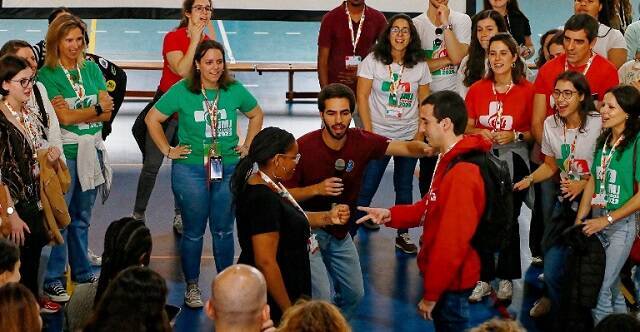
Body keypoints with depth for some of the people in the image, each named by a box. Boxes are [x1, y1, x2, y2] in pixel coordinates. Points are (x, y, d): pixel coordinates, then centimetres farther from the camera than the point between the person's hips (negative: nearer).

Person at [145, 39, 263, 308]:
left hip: (229, 169, 2)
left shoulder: (235, 91, 1)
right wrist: (167, 151, 0)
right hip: (191, 169, -2)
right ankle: (192, 287, 20)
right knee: (194, 231, 6)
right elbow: (152, 119, 2)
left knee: (223, 230, 9)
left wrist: (248, 145, 11)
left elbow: (256, 114, 18)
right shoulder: (181, 91, -6)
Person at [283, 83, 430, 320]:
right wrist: (317, 189, -30)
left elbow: (406, 147, -18)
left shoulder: (362, 141, -11)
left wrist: (428, 148, -40)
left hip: (340, 230, 5)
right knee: (322, 300, -14)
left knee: (355, 294, 16)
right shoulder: (304, 147, -21)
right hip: (308, 229, -5)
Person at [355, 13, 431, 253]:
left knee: (404, 187, 10)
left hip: (408, 136, 3)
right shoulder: (373, 60, -5)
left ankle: (403, 235, 21)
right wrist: (368, 131, -9)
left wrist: (421, 134, -2)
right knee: (367, 187, -5)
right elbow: (362, 96, -4)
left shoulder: (420, 65, 2)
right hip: (378, 134, -3)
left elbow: (424, 101, 7)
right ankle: (349, 234, 2)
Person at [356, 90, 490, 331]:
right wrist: (390, 215, -1)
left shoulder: (461, 174, -27)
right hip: (443, 275, 10)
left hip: (451, 282, -10)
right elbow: (430, 208, 15)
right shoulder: (450, 160, 7)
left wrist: (431, 294, -20)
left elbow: (453, 242, -27)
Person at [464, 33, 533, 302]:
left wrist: (515, 135, -16)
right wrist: (480, 132, -10)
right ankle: (483, 278, 11)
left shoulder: (527, 90, -4)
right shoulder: (477, 89, 4)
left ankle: (506, 279, 17)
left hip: (513, 161, -2)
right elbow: (467, 127, 10)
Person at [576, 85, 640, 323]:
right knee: (612, 287, 18)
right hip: (597, 221, 6)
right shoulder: (603, 140, 5)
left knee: (599, 290, -5)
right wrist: (579, 222, 3)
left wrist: (606, 220, -15)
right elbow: (592, 182, 9)